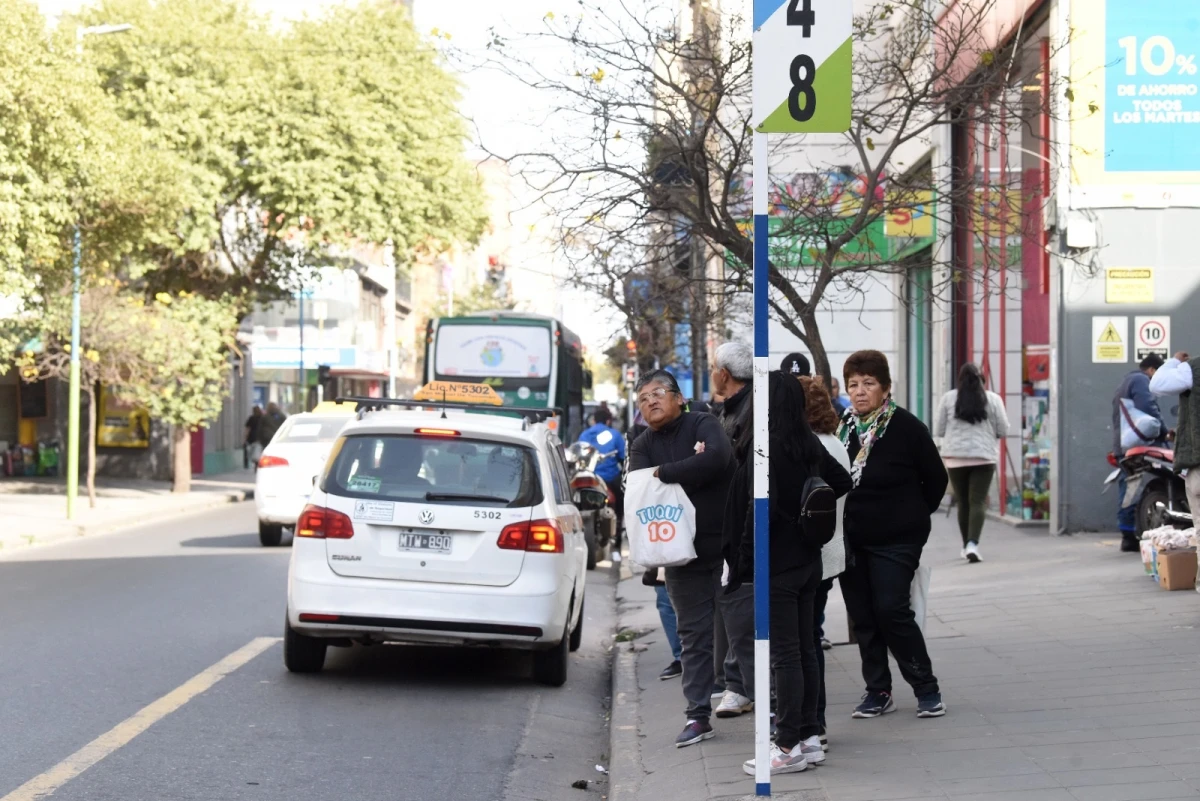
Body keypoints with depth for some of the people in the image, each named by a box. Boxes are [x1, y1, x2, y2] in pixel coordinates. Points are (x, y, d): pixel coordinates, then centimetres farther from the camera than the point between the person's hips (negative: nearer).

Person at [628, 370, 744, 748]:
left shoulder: (702, 425, -2)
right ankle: (699, 716, 14)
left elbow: (718, 458, -23)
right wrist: (689, 471, -19)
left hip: (727, 546, -4)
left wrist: (664, 473, -16)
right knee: (694, 638, 8)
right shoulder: (643, 446, 10)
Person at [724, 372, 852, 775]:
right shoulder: (811, 446, 6)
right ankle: (809, 736, 20)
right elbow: (842, 482, 20)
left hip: (776, 565, -8)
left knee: (785, 655, -4)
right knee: (805, 650, 13)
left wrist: (744, 559, -15)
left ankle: (789, 746, 0)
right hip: (808, 560, 8)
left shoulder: (767, 450, -18)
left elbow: (762, 508, -23)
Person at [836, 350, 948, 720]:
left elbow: (936, 479, -1)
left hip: (895, 540, -5)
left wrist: (916, 515, 3)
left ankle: (927, 689, 3)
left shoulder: (906, 428, -10)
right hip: (852, 538, 5)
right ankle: (877, 691, 17)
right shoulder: (843, 428, 4)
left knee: (892, 611, -10)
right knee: (862, 616, 6)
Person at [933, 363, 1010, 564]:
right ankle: (973, 544, -21)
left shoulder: (948, 398, 1)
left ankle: (966, 546, 22)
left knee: (963, 502, 12)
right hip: (984, 457, -1)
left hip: (955, 457, 1)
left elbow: (938, 431, 5)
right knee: (978, 502, -4)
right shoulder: (993, 399, 1)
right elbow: (1003, 431, 3)